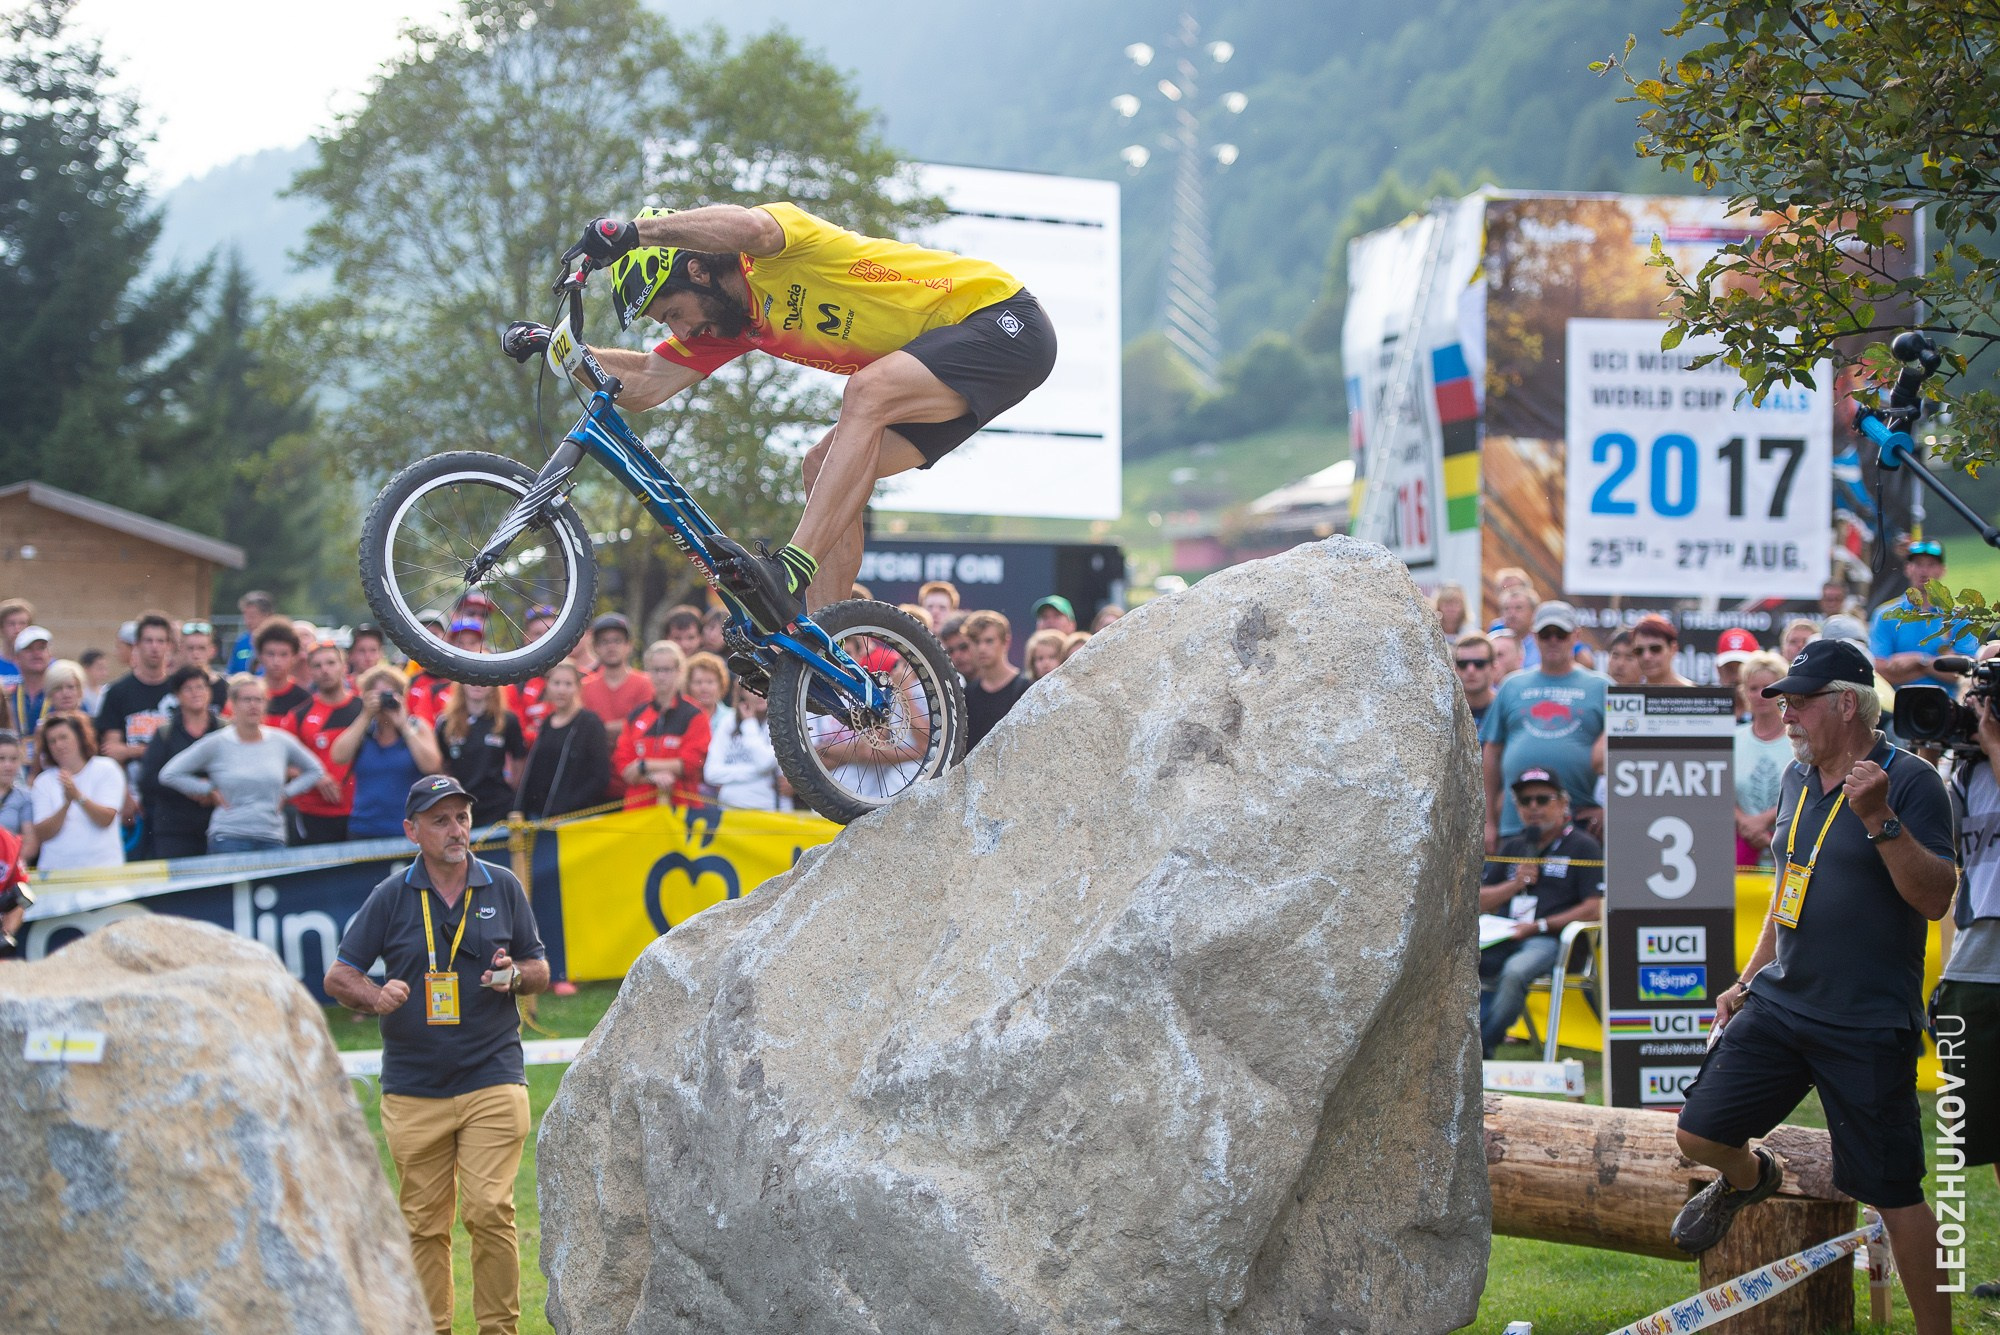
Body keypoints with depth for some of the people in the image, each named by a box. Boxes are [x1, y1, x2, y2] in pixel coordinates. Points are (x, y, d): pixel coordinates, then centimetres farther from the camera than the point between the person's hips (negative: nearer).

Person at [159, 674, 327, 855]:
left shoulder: (281, 741, 8)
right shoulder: (216, 744, 0)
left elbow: (315, 771, 22)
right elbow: (169, 774, 2)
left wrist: (286, 793, 10)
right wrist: (209, 792, 1)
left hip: (273, 840, 3)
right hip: (229, 839, -3)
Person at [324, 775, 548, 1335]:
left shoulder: (503, 888, 6)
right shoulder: (390, 896, 3)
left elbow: (539, 969, 13)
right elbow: (338, 976, 5)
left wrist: (513, 976, -10)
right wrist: (374, 995, -17)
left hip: (493, 1080, -1)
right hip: (413, 1090, 1)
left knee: (490, 1211, -10)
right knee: (423, 1223, 5)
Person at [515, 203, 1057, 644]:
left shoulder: (773, 261, -19)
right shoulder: (734, 322, 7)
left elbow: (747, 227, -44)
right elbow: (648, 384, 3)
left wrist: (633, 231, -49)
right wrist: (553, 346, -7)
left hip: (1005, 323, -10)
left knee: (866, 392, -31)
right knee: (829, 471, 1)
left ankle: (792, 570, -38)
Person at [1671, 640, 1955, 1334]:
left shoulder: (1909, 782, -11)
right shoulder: (1798, 778, 11)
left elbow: (1936, 898, -19)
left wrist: (1879, 819, -29)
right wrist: (1749, 979, 22)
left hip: (1869, 1028, -7)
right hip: (1780, 1003, 7)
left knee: (1893, 1194, -4)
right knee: (1700, 1132, 4)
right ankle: (1750, 1179, 39)